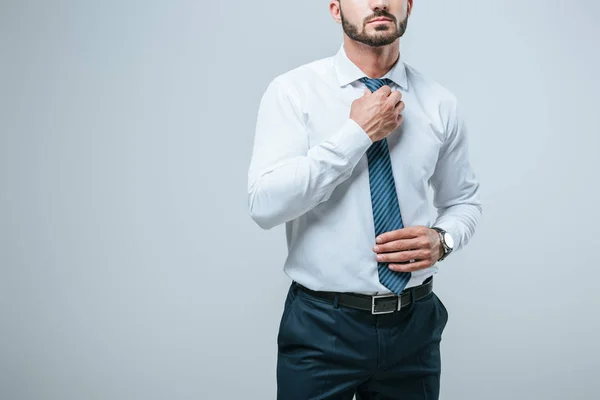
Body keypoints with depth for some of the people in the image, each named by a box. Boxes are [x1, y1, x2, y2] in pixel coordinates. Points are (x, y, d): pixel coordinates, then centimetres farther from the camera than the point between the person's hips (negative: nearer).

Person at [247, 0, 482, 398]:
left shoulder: (441, 103, 1)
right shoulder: (292, 91, -8)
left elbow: (465, 201, 12)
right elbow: (266, 204, -19)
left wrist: (442, 239, -9)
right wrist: (358, 132, -20)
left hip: (414, 323, 3)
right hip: (320, 326, -3)